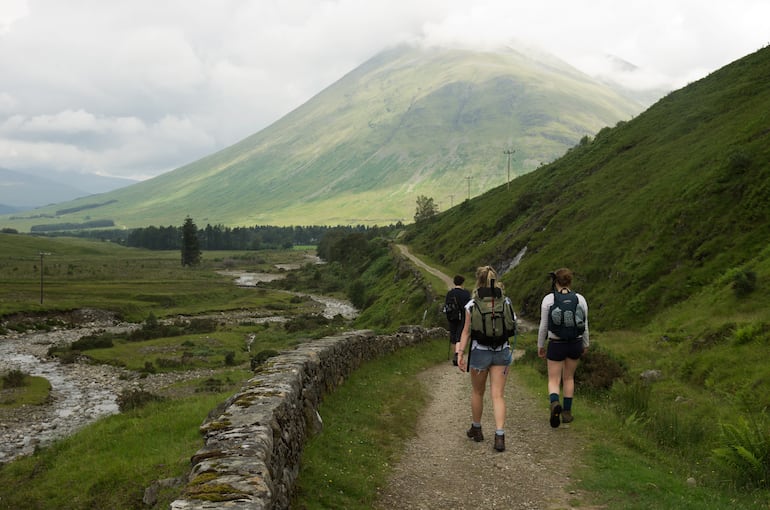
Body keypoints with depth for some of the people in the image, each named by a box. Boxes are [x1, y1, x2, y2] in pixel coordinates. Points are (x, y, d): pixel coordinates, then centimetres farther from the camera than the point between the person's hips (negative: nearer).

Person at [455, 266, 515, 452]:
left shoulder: (472, 305, -10)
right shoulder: (505, 302, -2)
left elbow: (466, 331, -9)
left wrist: (460, 353, -4)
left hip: (479, 352, -2)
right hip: (502, 352, 2)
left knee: (477, 392, 17)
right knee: (498, 395, 2)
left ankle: (476, 429, 31)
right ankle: (500, 436, -9)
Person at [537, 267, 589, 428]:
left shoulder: (548, 299, -9)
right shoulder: (580, 299, -3)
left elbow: (543, 326, -5)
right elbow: (585, 326, 3)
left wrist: (540, 346, 8)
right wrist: (585, 345, 18)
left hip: (556, 345, -2)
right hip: (575, 344, 3)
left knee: (554, 380, 6)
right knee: (569, 377, 22)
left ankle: (555, 403, -24)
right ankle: (567, 412, 22)